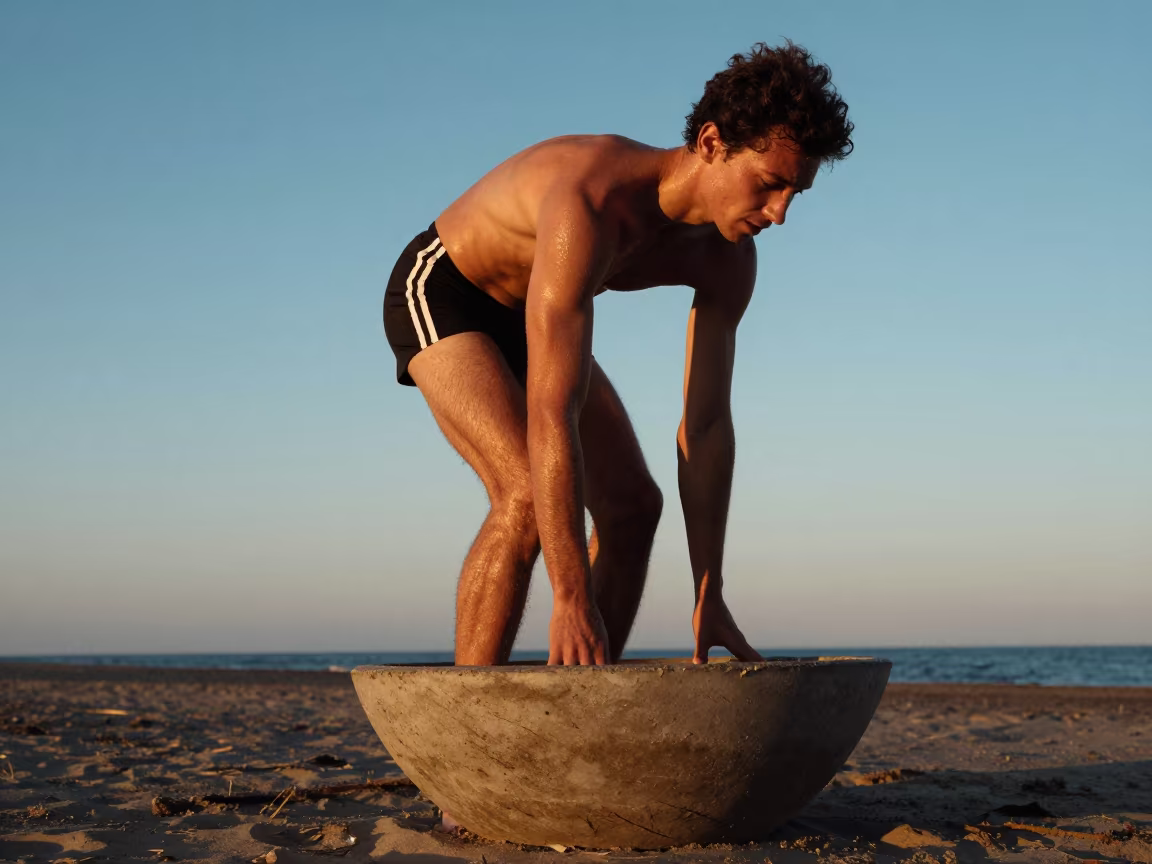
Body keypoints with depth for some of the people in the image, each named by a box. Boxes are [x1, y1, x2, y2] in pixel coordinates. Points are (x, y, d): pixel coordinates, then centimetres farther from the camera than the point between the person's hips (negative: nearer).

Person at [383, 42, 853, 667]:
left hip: (525, 318, 8)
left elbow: (707, 425, -15)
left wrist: (709, 597, -20)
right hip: (439, 294, -7)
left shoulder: (729, 257, -17)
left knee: (632, 505, -1)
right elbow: (550, 417, -45)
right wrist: (573, 601, -45)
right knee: (528, 498, -28)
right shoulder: (592, 200, -42)